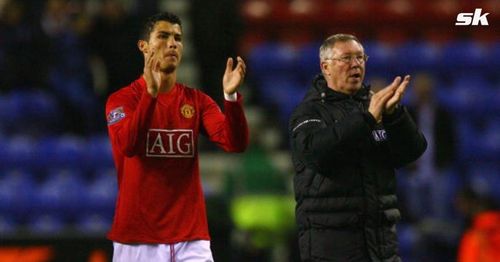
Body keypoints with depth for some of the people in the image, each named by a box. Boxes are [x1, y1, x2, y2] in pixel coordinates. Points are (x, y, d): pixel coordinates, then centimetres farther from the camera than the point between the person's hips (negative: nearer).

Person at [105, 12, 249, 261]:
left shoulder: (197, 101, 9)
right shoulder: (122, 99, -2)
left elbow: (235, 143, -5)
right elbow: (127, 145, -22)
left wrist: (231, 96, -22)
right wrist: (151, 93, -32)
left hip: (190, 236, 3)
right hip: (138, 237, -3)